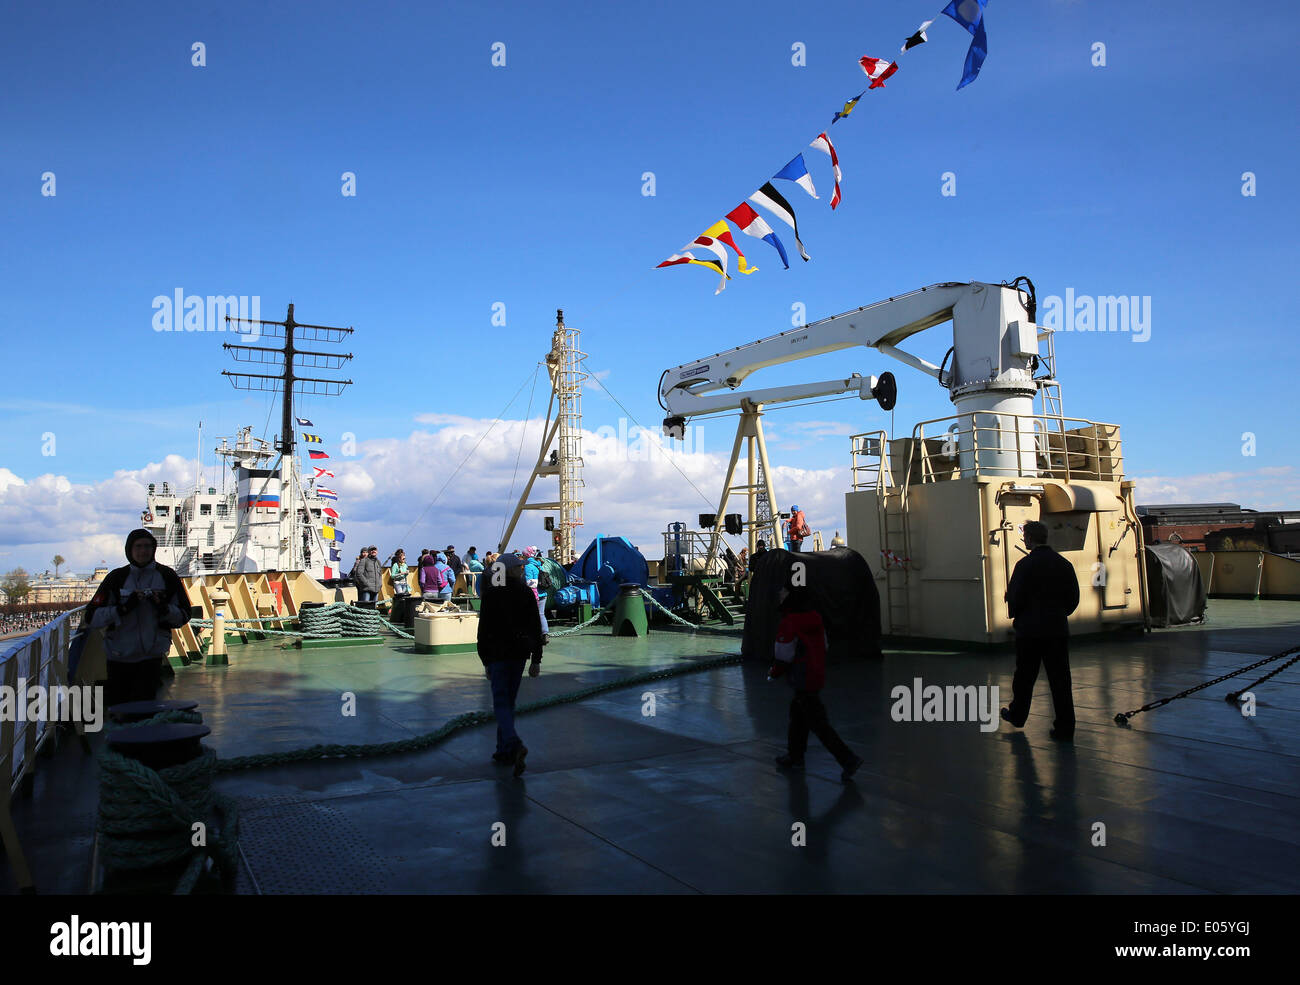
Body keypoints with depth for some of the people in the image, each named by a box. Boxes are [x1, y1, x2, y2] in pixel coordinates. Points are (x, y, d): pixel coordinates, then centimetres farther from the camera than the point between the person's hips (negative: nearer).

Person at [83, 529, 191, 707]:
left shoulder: (166, 576, 2)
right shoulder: (116, 578, 0)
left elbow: (183, 616, 4)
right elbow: (90, 618, -6)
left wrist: (164, 608, -15)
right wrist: (123, 608, -18)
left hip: (151, 658, -1)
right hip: (119, 658, 1)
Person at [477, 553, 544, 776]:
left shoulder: (491, 593, -6)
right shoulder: (526, 593, 3)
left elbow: (484, 628, -6)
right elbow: (536, 628, 1)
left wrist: (485, 661, 0)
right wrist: (536, 659, 4)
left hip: (498, 653, -4)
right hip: (520, 653, 4)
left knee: (501, 702, -3)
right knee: (509, 701, 15)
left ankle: (515, 745, -25)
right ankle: (504, 750, 21)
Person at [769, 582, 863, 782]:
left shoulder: (789, 623, -20)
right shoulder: (815, 618, 6)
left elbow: (783, 655, -16)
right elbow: (822, 646, 14)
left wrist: (774, 673, 3)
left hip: (802, 680, -9)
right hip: (818, 675, 9)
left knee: (818, 722, -4)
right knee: (798, 713, 22)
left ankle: (848, 759, -7)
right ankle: (795, 756, 33)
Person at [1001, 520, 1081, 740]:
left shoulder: (1025, 565, -13)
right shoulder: (1064, 564, 2)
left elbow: (1014, 598, -12)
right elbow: (1073, 598, 7)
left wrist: (1015, 616, 8)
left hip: (1030, 629, -3)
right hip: (1058, 629, 4)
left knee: (1025, 676, 13)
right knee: (1060, 679, 4)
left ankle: (1017, 715, 29)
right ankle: (1065, 728, 4)